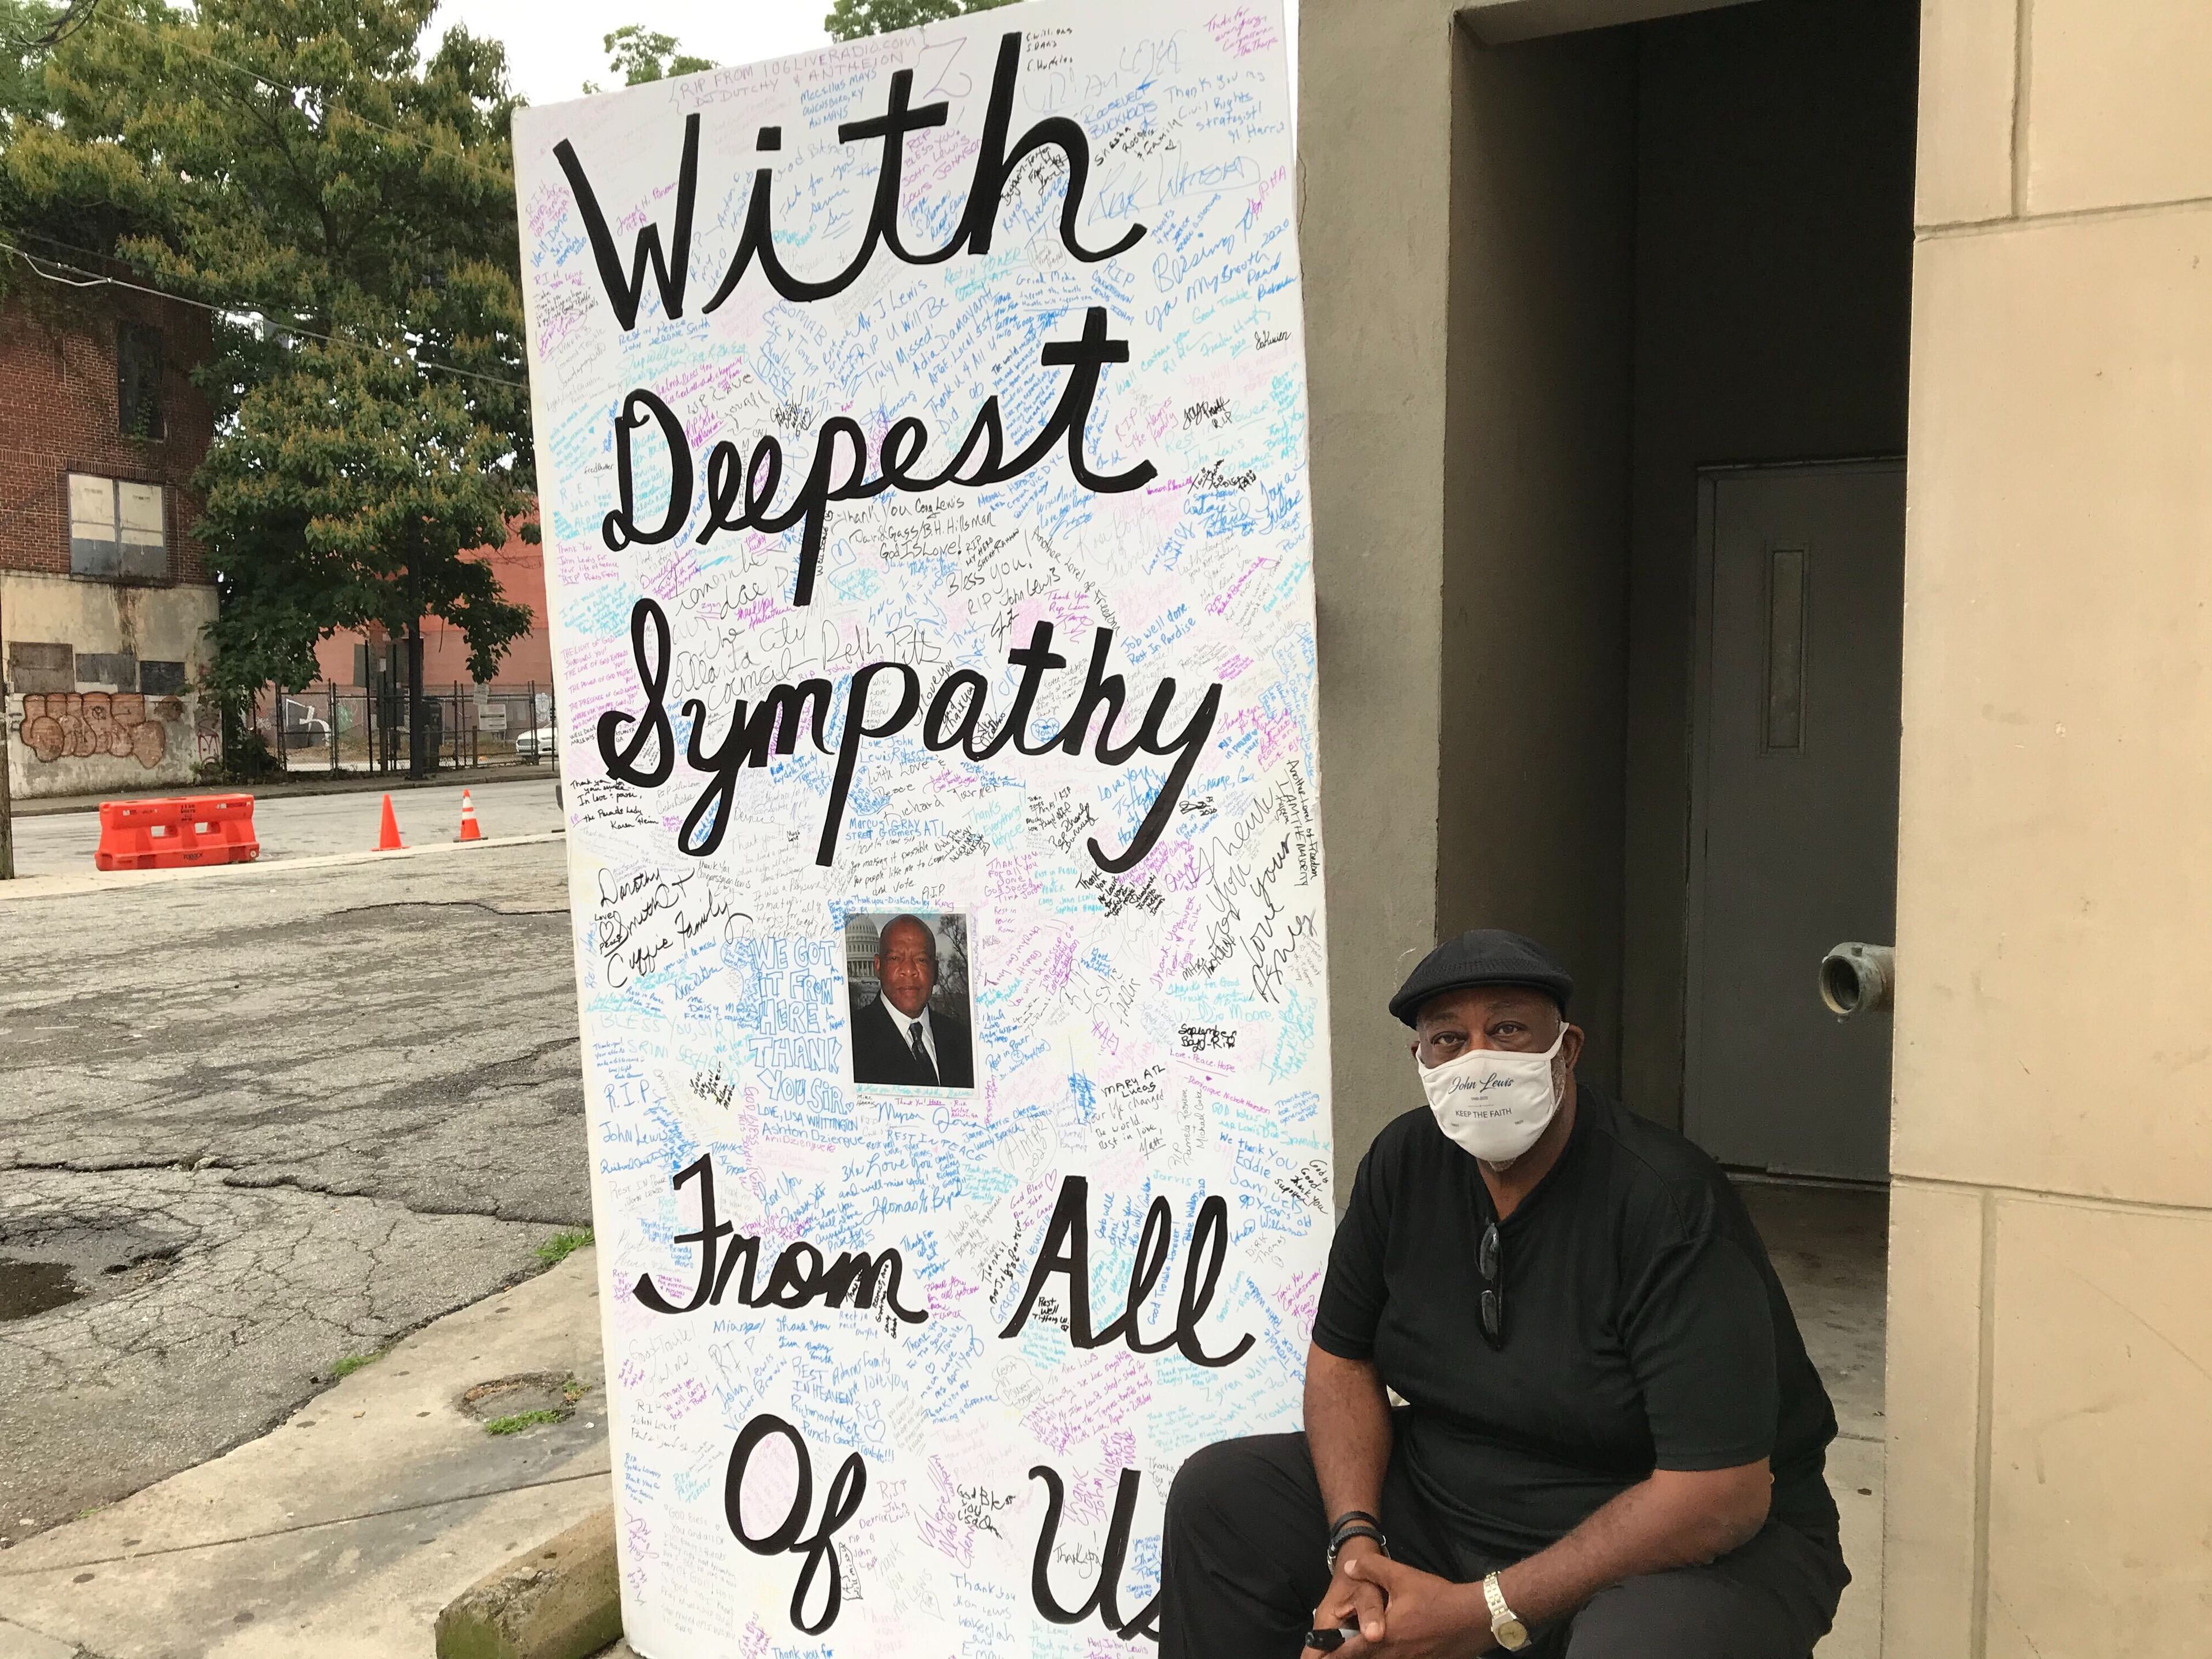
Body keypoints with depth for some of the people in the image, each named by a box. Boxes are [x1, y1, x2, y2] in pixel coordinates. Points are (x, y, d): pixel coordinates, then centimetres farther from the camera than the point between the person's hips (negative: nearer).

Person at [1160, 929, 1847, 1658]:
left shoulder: (1669, 1203, -25)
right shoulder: (1404, 1162, -4)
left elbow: (1723, 1494, -26)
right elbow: (1342, 1359, 4)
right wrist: (1356, 1545, -14)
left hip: (1698, 1544, -6)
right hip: (1454, 1500, 6)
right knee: (1218, 1496, -3)